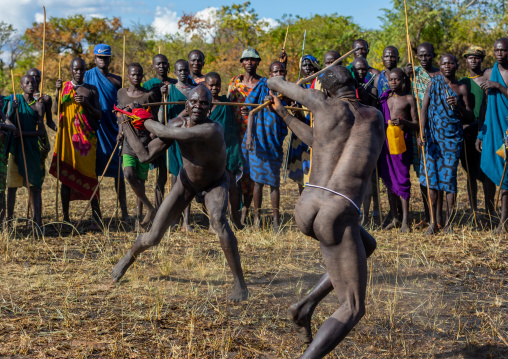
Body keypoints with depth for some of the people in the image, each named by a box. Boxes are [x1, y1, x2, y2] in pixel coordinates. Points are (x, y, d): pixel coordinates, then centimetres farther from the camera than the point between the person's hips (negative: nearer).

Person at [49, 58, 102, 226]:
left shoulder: (92, 90, 10)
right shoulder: (64, 87, 10)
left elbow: (99, 114, 6)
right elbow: (55, 110, 0)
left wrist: (87, 104, -11)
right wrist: (57, 91, -12)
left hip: (86, 136, 0)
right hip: (67, 135, 0)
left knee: (89, 174, -4)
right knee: (66, 174, -1)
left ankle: (96, 215, 0)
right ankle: (66, 216, 3)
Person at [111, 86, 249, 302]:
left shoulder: (213, 130, -39)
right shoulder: (177, 124, -21)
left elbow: (166, 133, -42)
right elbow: (145, 156, -18)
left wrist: (144, 121, -26)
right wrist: (127, 127, -20)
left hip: (215, 183, -4)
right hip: (186, 182, 4)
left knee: (218, 220, -37)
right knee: (152, 238, 4)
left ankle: (240, 284, -26)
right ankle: (129, 257, 40)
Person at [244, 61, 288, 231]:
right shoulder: (262, 86, 1)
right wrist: (249, 135, -9)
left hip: (275, 141, 2)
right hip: (258, 139, -2)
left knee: (274, 181, 2)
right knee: (258, 180, 2)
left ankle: (276, 220, 8)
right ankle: (257, 218, 10)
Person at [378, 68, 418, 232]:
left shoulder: (409, 99, 1)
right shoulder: (384, 98, 13)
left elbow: (416, 123, -1)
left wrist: (403, 122, -20)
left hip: (402, 140, -5)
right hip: (386, 140, 5)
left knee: (402, 179, -6)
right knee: (389, 179, 9)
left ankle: (405, 221, -3)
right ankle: (393, 217, 19)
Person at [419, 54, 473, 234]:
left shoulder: (462, 88, 4)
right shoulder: (433, 83, 7)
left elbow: (470, 117, 5)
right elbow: (424, 109, 3)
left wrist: (459, 106, -15)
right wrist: (422, 132, -9)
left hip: (452, 138, -1)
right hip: (433, 137, 1)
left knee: (449, 178, -4)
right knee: (432, 178, 0)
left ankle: (448, 223, 3)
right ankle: (433, 222, 7)